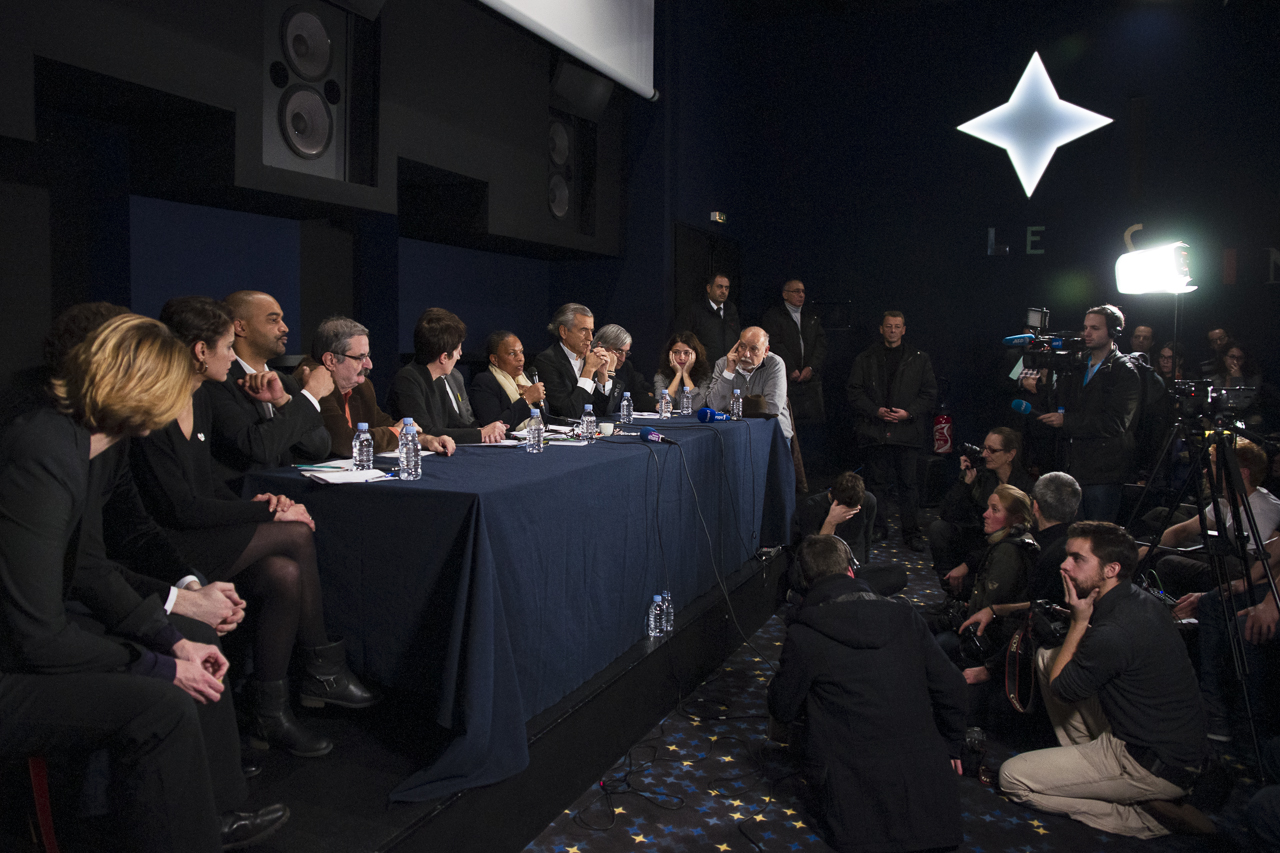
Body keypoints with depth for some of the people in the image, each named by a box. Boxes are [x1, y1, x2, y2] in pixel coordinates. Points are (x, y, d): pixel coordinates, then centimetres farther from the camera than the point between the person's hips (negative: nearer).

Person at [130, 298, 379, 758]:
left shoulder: (200, 397, 10)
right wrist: (268, 513, -16)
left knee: (285, 574, -15)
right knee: (296, 535, -19)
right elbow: (178, 507, -21)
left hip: (197, 535, 9)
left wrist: (250, 505, -3)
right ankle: (322, 671, -4)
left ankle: (269, 713, -2)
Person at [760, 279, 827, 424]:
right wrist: (791, 370, -12)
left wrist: (811, 367, -5)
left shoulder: (813, 317, 20)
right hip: (785, 380, -4)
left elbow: (821, 343, 10)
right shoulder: (772, 316, 5)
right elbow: (775, 345, -5)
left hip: (811, 378, 4)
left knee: (815, 420, -3)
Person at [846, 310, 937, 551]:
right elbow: (855, 391, 5)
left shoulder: (919, 360, 9)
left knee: (909, 483, 0)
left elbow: (929, 392, 6)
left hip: (908, 430, 0)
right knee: (878, 482, 6)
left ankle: (911, 532, 10)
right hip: (875, 430, 1)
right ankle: (877, 527, 20)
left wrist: (908, 413, -9)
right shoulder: (865, 359, 9)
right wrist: (875, 411, -10)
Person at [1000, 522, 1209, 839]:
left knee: (1012, 778, -8)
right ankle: (1086, 763, 17)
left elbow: (1060, 690, -11)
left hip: (1155, 768, -10)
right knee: (1047, 657, 12)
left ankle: (1147, 819, -4)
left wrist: (1079, 621, -11)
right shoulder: (1140, 601, 2)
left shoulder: (1115, 631, -29)